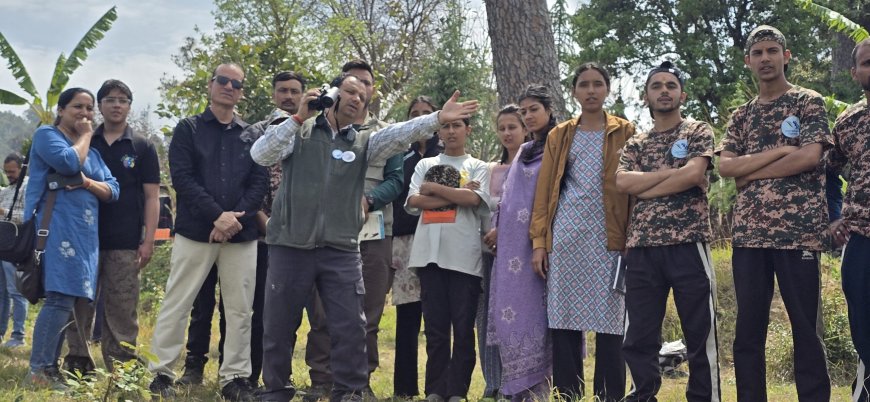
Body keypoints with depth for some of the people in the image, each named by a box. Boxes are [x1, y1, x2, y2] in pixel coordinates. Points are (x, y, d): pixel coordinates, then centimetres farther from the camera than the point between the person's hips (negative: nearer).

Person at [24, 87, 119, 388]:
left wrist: (87, 182, -7)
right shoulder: (46, 135, 2)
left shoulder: (92, 150, 23)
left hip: (85, 234, 8)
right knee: (60, 298, -17)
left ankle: (50, 367, 13)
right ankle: (38, 371, -16)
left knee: (67, 299, 7)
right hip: (56, 228, -8)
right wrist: (84, 136, -1)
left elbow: (113, 190, 13)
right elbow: (69, 162, -19)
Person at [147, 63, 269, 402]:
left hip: (242, 234, 2)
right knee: (176, 305, 0)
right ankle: (160, 374, 8)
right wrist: (217, 215, -16)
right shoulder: (188, 129, 5)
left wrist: (237, 216, -12)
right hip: (195, 231, -2)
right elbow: (182, 178, -6)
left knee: (240, 309, 4)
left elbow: (260, 182, 4)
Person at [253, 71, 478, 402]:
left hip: (341, 250, 2)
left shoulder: (364, 141, 10)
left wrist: (438, 118, -22)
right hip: (290, 246, -1)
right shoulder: (298, 131, 5)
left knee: (350, 328, 0)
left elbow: (400, 134, -6)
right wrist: (299, 117, -17)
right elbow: (260, 155, -10)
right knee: (278, 327, 7)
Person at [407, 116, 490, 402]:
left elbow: (474, 199, -8)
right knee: (434, 326, 4)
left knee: (463, 326, -1)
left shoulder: (478, 167, 12)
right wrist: (456, 195, -5)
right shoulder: (425, 165, 17)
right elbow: (413, 202, 1)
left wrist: (432, 188, -3)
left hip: (464, 255, -2)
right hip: (429, 252, 2)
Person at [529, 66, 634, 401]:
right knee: (564, 323, 1)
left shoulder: (624, 133, 9)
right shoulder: (559, 136, 13)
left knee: (609, 324, -4)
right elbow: (545, 191, 10)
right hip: (565, 237, 2)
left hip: (607, 239, -2)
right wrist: (539, 242, 2)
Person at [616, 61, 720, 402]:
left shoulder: (698, 132, 9)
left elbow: (693, 174, -10)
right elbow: (623, 183, -2)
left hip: (688, 244, -3)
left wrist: (645, 189, -2)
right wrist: (674, 172, -6)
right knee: (638, 338, 5)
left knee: (701, 335, 0)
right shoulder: (635, 144, 18)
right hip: (642, 248, 3)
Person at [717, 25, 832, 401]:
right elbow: (725, 166, 2)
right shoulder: (741, 115, 17)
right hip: (748, 232, 4)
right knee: (748, 330, 6)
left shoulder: (808, 102, 4)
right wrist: (780, 150, -8)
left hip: (798, 231, -4)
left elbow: (809, 157, -11)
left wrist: (751, 173, -4)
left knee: (806, 328, 1)